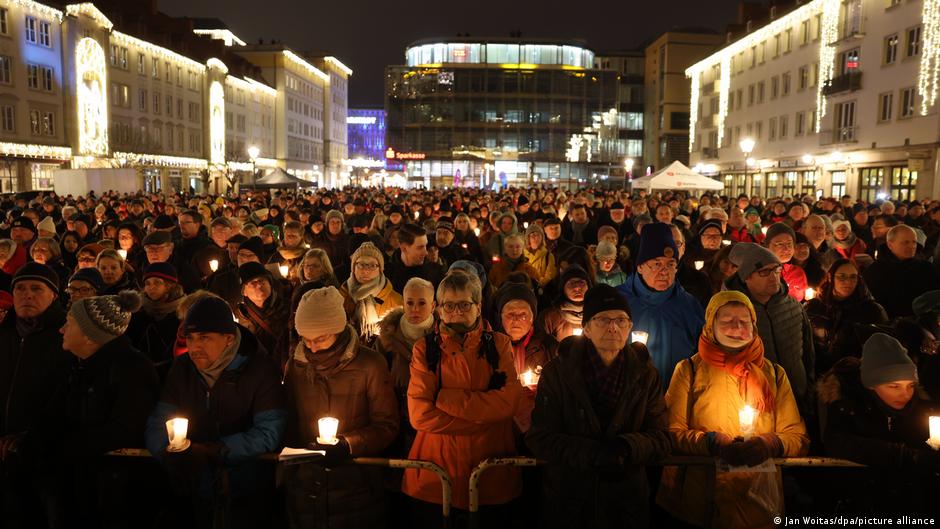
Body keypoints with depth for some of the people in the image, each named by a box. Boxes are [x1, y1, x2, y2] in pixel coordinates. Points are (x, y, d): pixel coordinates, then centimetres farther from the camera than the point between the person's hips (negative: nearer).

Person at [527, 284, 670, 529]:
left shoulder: (646, 375, -2)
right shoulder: (557, 372, -7)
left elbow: (660, 440, -4)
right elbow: (539, 438, -11)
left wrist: (627, 447, -26)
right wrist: (592, 452, -26)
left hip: (627, 500, 2)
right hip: (566, 500, -1)